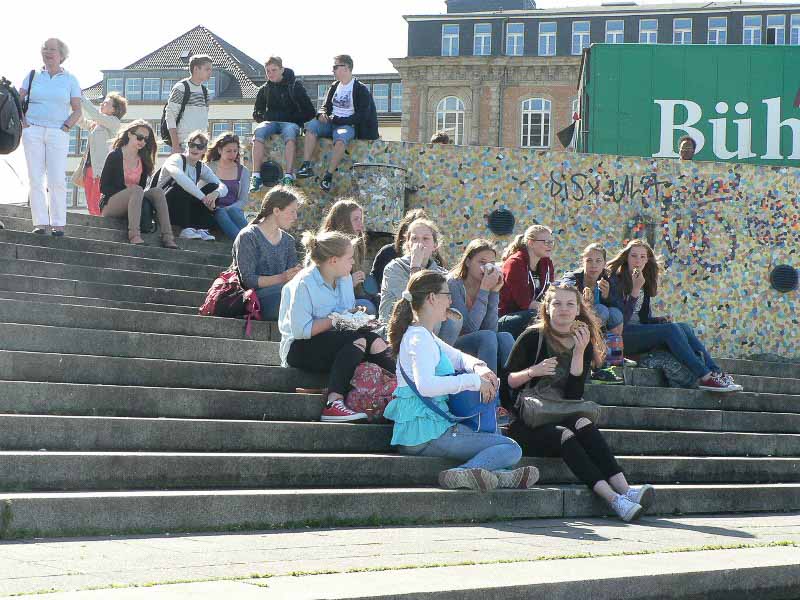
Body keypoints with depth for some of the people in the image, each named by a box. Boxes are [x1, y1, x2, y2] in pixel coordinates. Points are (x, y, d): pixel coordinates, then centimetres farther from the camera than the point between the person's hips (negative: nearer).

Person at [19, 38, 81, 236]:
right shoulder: (32, 76, 11)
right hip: (33, 131, 1)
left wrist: (66, 127, -5)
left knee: (57, 180, -8)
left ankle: (58, 224, -4)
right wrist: (23, 123, 0)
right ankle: (40, 222, -2)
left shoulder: (70, 80, 8)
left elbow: (77, 110, 8)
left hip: (57, 133, -1)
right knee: (36, 178, -3)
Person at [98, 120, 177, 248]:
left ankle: (167, 237, -33)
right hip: (110, 204, -5)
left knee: (157, 191, -20)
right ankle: (134, 235, -48)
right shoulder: (115, 155, -3)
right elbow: (103, 187, -7)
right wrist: (128, 190, -19)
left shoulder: (143, 161, 13)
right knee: (137, 190, -32)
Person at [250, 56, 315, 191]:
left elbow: (309, 112, 4)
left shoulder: (295, 86, 5)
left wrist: (296, 120, -8)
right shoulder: (264, 89, 16)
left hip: (291, 123, -3)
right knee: (259, 132, -33)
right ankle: (256, 176, -41)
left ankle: (289, 177, -49)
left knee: (290, 133, -40)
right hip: (270, 122, 3)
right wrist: (263, 119, 3)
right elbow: (257, 113, 24)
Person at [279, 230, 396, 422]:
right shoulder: (304, 284, -17)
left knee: (375, 342, -21)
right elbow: (301, 330, -22)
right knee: (360, 340, -31)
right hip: (299, 349, -7)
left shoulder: (344, 278, 7)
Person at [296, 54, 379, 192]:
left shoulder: (361, 90, -4)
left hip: (347, 125, -6)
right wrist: (321, 114, -5)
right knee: (311, 125, -23)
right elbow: (326, 106, 21)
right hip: (330, 123, 6)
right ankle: (306, 166, -33)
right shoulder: (335, 87, 16)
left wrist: (337, 120, -16)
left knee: (341, 138, -39)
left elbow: (361, 116, -11)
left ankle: (329, 176, -38)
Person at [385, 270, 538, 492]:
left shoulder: (425, 336, 18)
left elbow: (458, 357, 27)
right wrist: (475, 381, -21)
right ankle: (463, 474, -31)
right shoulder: (419, 338, -15)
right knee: (512, 449, -12)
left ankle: (495, 475, -5)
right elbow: (425, 385, -30)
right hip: (425, 434, -10)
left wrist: (479, 367, 3)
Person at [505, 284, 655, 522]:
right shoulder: (532, 338, 1)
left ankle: (624, 489, -44)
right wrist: (532, 372, -18)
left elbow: (574, 396, 0)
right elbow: (506, 381, 0)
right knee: (564, 436, -33)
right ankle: (613, 498, -47)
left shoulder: (584, 343, 10)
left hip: (560, 417, 3)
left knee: (586, 427, -30)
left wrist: (579, 353, -9)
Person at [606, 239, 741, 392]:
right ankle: (705, 377, -34)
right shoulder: (615, 280, -6)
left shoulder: (644, 283, 18)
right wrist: (635, 290, -23)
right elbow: (622, 318, -18)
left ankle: (716, 373, -25)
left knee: (685, 328, -13)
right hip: (622, 336, -8)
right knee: (671, 329, -27)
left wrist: (661, 320, 0)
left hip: (639, 331, 8)